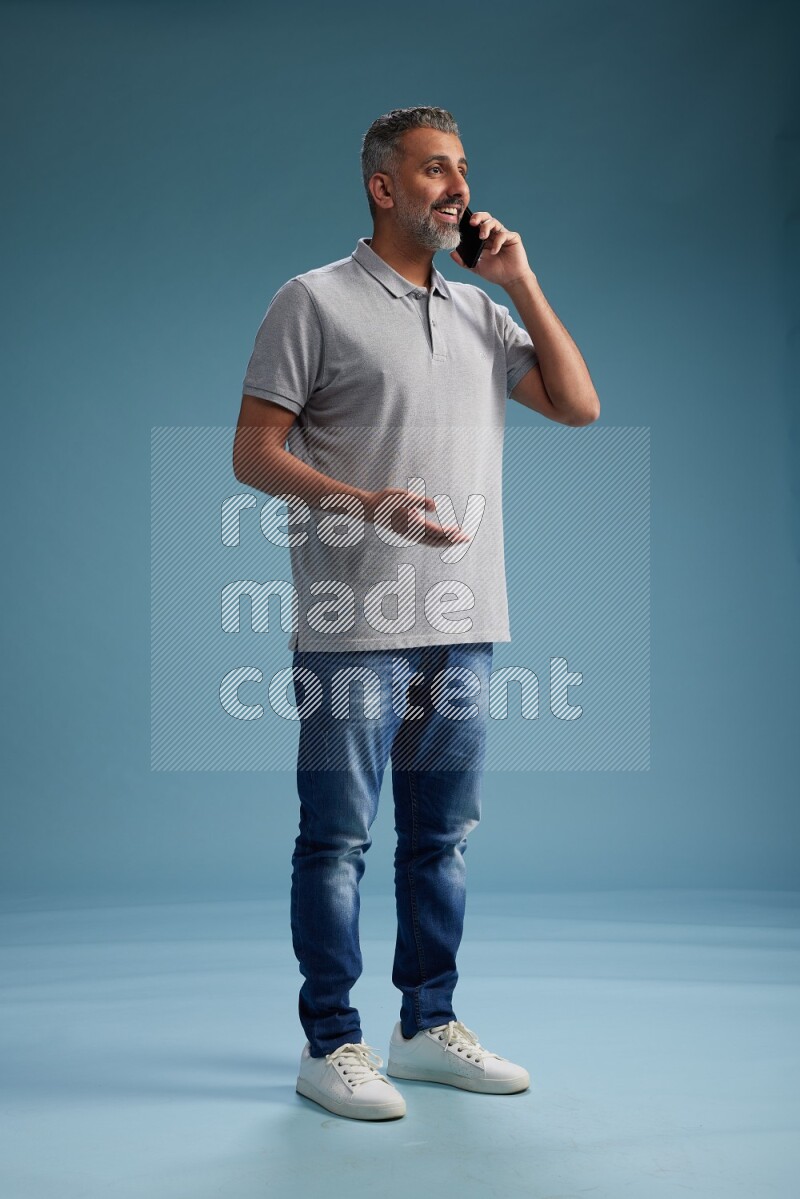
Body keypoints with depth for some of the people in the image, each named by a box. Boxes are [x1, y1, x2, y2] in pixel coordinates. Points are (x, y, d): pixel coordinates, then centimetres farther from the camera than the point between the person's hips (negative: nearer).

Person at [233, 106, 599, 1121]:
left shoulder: (482, 310, 17)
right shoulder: (315, 302, -1)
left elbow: (578, 405, 10)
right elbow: (254, 452, -6)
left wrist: (521, 283, 5)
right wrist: (369, 504, -20)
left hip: (462, 621, 6)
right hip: (356, 623, -6)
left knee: (443, 833, 11)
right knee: (338, 836, 0)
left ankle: (428, 1027, 24)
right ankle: (331, 1045, 12)